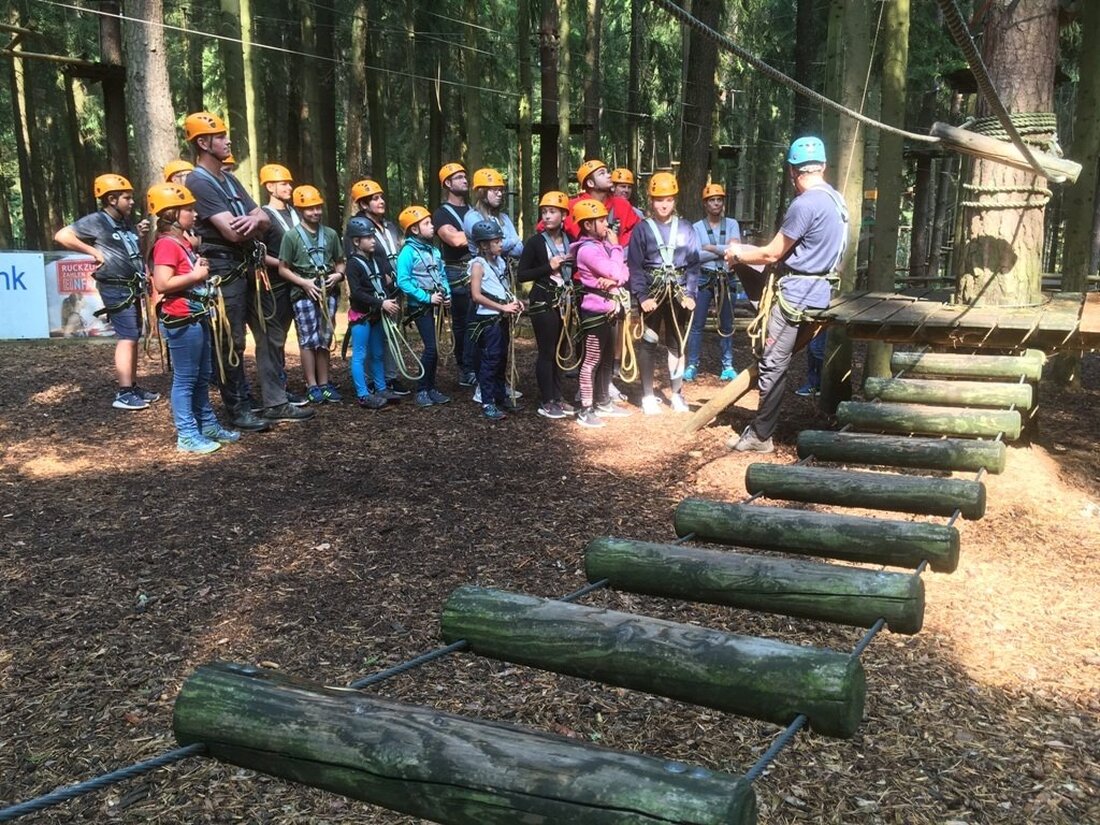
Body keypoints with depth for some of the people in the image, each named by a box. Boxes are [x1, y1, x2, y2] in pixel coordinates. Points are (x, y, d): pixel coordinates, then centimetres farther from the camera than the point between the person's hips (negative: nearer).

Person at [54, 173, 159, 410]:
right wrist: (94, 251, -18)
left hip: (132, 287, 9)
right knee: (127, 338, -11)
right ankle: (124, 394, -9)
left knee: (133, 338, 12)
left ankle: (133, 387, 20)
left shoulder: (125, 222, 15)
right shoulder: (95, 221, -10)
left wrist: (139, 235, 7)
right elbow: (62, 236, -18)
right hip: (117, 289, -9)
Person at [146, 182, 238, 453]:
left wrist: (201, 268, 12)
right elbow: (162, 284, -25)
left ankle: (208, 425, 28)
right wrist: (196, 275, -18)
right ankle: (187, 435, 4)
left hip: (197, 318, 10)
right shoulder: (167, 244, -14)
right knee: (185, 379, -3)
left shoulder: (183, 242, 15)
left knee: (202, 376, 17)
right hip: (182, 321, -10)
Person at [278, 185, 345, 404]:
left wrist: (338, 274, -4)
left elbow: (340, 262, 17)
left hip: (328, 292, 3)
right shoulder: (292, 236, -2)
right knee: (308, 341, -1)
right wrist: (304, 282, -12)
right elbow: (283, 269, -1)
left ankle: (324, 383, 15)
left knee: (324, 340, 8)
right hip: (304, 294, -3)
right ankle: (312, 386, 5)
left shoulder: (330, 234, 8)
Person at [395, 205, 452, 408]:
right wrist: (427, 297, -18)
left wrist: (447, 294, 0)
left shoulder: (434, 251, 11)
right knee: (431, 348, -10)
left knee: (432, 348, 10)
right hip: (420, 306, -7)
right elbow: (403, 281, -17)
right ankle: (422, 391, 2)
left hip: (434, 305, 7)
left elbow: (442, 275, 18)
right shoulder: (408, 251, -10)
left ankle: (430, 388, 21)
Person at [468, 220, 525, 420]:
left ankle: (500, 396, 25)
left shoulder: (500, 261, 11)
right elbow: (476, 295, -18)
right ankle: (487, 403, 1)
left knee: (502, 359, 14)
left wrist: (514, 301, 4)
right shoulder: (478, 264, -11)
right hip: (488, 319, -7)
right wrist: (503, 307, -18)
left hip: (503, 318, 7)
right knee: (490, 360, -4)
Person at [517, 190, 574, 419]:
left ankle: (557, 397, 21)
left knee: (560, 351, 10)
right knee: (546, 352, -2)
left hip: (564, 302, 5)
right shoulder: (535, 242, -7)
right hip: (543, 303, -5)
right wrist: (548, 267, -16)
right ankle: (546, 402, 5)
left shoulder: (570, 241, 7)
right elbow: (521, 275, -10)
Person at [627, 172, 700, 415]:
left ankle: (677, 395, 18)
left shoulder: (685, 229, 4)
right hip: (652, 293, -2)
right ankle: (648, 395, 12)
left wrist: (690, 293, -7)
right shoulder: (642, 229, -2)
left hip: (678, 293, 2)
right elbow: (635, 266, -5)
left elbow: (693, 264, 3)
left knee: (677, 344, 8)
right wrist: (642, 296, -14)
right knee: (648, 343, 3)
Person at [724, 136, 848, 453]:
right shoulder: (835, 199, 11)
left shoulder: (805, 204, -18)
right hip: (819, 292, 9)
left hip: (796, 295, -9)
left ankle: (761, 436, 2)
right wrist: (749, 251, 18)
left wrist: (738, 255, 5)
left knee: (773, 364, -4)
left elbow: (772, 254, -12)